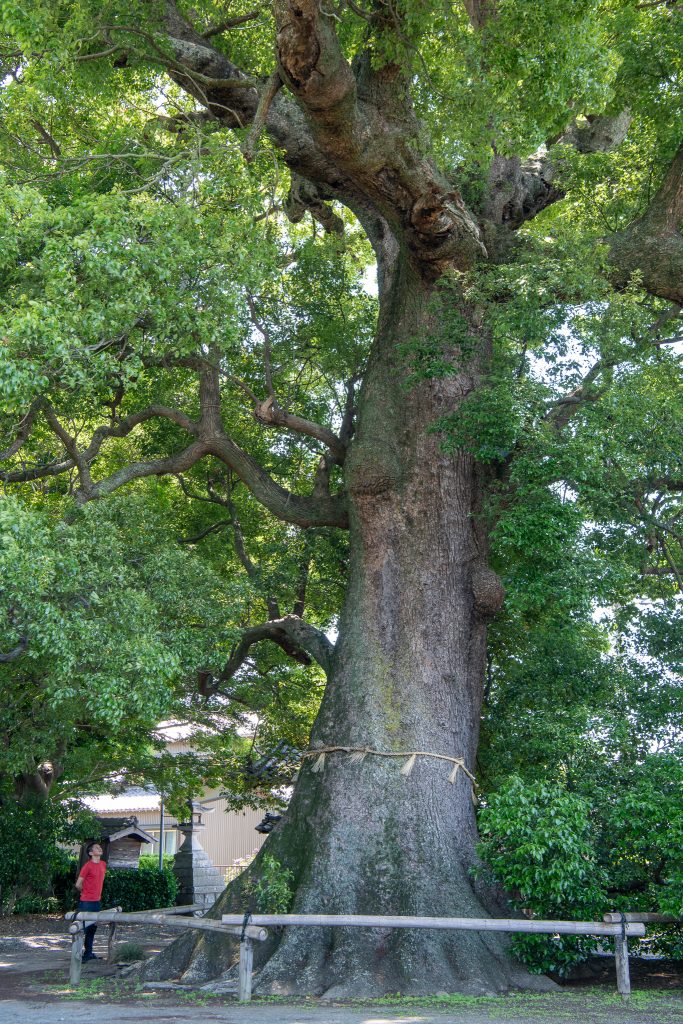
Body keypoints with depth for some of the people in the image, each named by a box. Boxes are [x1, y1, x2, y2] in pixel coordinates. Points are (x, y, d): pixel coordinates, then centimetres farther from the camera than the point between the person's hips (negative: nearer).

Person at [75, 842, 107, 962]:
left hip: (97, 901, 7)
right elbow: (78, 885, -11)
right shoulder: (88, 866, -15)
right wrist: (87, 892, 3)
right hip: (86, 902, -7)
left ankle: (89, 953, 24)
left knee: (93, 928, 14)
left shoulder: (103, 864, 8)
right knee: (84, 927, -5)